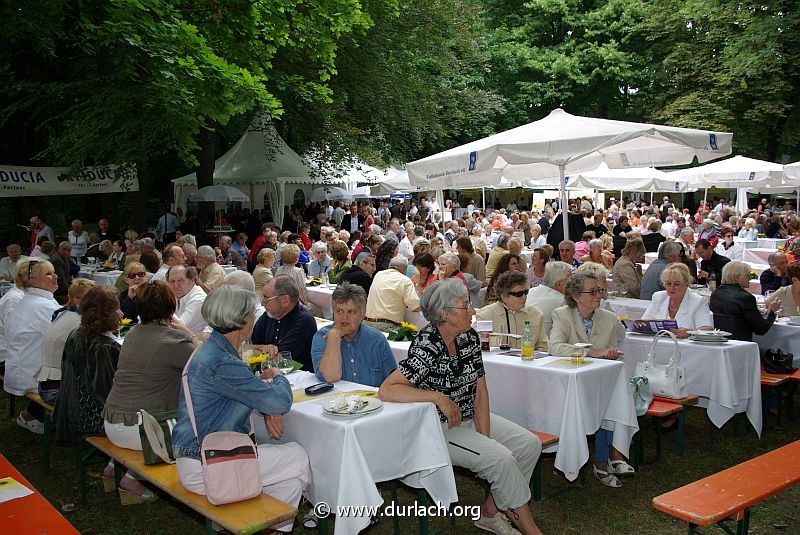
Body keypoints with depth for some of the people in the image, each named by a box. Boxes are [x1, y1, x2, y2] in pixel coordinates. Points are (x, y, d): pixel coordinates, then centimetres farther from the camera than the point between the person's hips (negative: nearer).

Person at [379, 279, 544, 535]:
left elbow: (480, 389, 3)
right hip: (439, 428, -8)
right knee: (501, 458, -22)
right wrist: (439, 397, -31)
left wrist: (485, 435, -7)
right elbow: (386, 390, -31)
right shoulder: (426, 347, -24)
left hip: (471, 417, 8)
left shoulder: (470, 337, -1)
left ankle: (491, 510, 9)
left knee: (530, 444, -3)